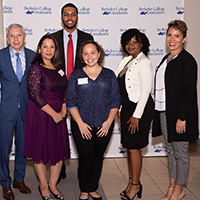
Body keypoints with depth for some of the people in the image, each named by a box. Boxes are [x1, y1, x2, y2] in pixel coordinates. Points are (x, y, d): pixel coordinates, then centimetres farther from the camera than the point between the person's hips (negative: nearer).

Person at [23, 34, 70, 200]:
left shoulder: (58, 67, 10)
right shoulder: (36, 68, -10)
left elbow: (65, 90, 13)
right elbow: (35, 95, -16)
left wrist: (63, 110, -2)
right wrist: (53, 114, -15)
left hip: (58, 114, 6)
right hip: (40, 114, -6)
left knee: (60, 150, 8)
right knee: (41, 150, 4)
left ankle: (53, 185, 25)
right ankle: (43, 186, 22)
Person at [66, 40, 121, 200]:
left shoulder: (109, 75, 6)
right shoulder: (76, 76, 3)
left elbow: (116, 100, 4)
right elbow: (71, 102, 0)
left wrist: (108, 122, -5)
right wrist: (80, 123, -9)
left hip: (104, 126, 2)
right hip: (82, 126, -1)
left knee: (98, 158, 11)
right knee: (85, 158, 1)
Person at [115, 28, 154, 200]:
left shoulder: (144, 63, -13)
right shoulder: (127, 61, 11)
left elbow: (145, 91, -17)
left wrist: (136, 116, -18)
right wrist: (121, 110, 13)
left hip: (140, 108, -8)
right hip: (127, 108, 8)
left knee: (133, 147, -2)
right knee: (129, 146, 13)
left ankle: (135, 185, 12)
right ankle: (132, 181, 25)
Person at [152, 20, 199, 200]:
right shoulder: (166, 59, 13)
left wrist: (182, 117, -20)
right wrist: (159, 111, 15)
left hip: (179, 114, -8)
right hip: (164, 112, 8)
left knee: (180, 152, 4)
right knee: (170, 150, 16)